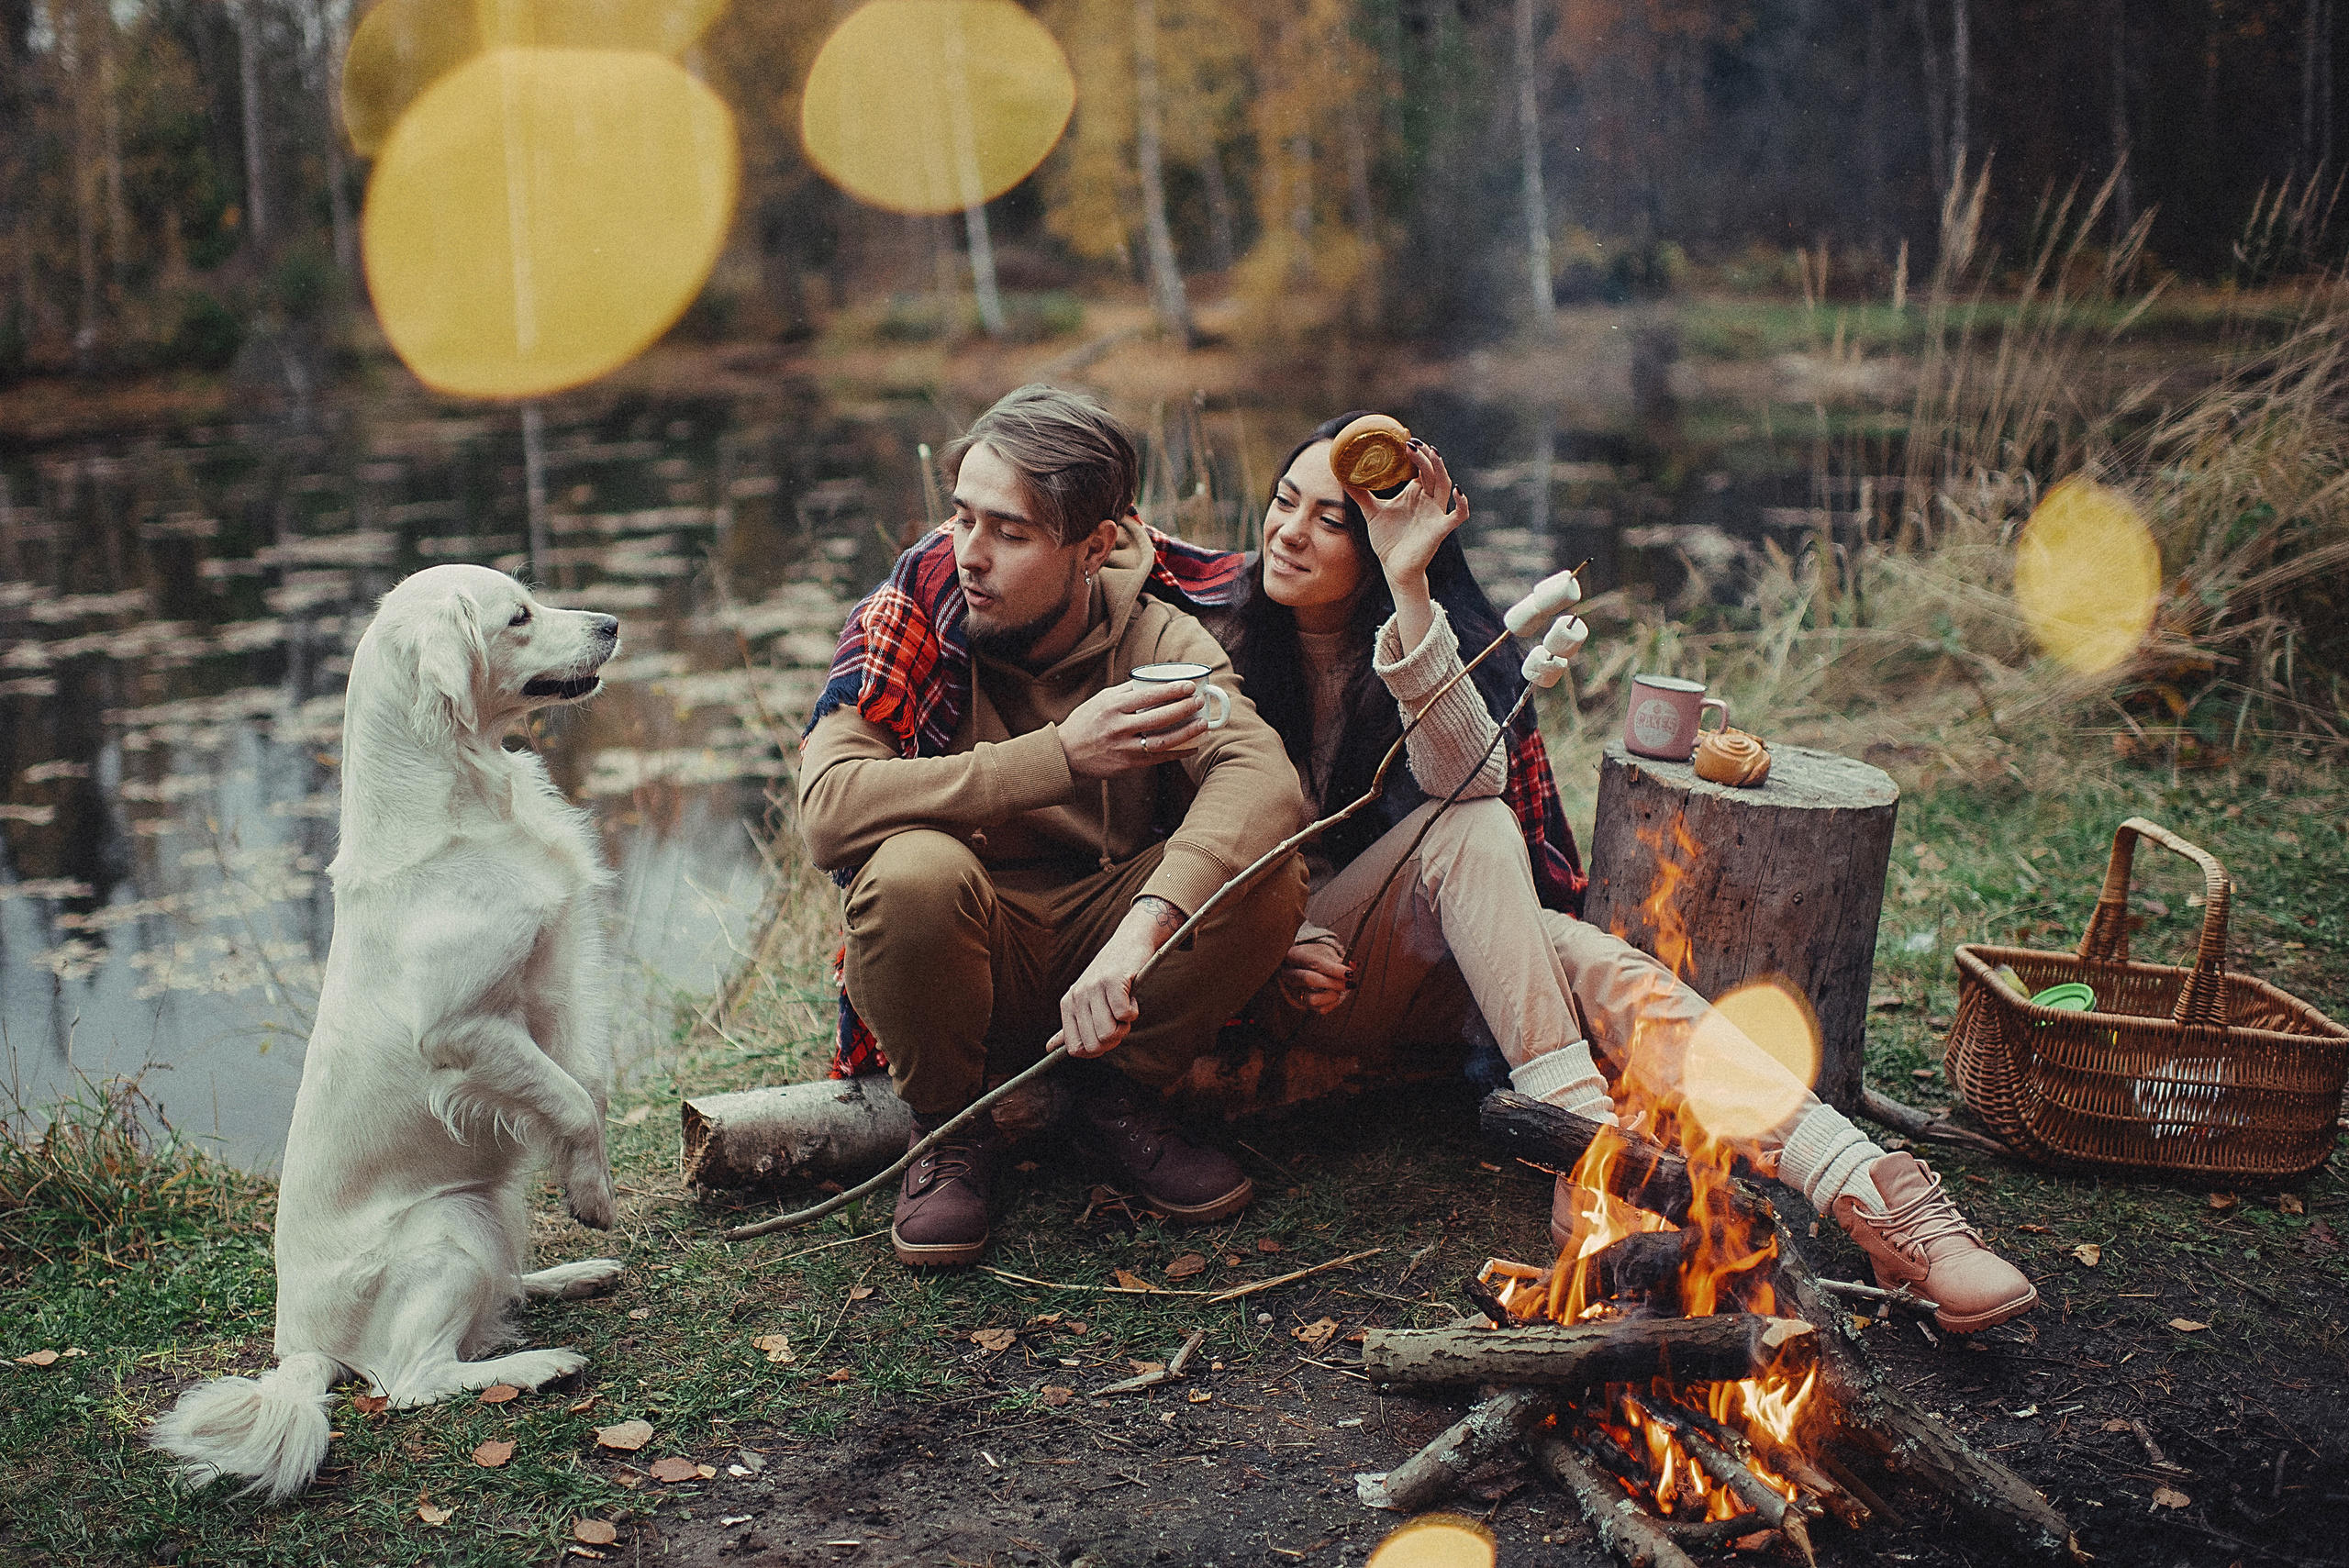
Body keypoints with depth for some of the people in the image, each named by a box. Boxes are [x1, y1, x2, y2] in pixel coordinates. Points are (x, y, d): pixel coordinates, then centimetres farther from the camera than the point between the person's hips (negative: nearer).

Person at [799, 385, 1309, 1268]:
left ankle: (1118, 1099, 2)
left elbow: (1262, 778, -27)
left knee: (1266, 871, -24)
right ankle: (950, 1132, -5)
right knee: (912, 870, -34)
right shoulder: (910, 617, -12)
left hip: (1103, 952, 2)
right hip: (966, 960, -2)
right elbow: (826, 811, -28)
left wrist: (1140, 930, -45)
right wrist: (1061, 756, -33)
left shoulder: (1156, 636, -8)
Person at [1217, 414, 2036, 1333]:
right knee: (1468, 827, -30)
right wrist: (1287, 941, -19)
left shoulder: (1450, 636, 1)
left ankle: (1874, 1193, -44)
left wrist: (1409, 586, -30)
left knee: (1599, 969, -30)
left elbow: (1470, 771, -22)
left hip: (1440, 964, 2)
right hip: (1303, 977, -2)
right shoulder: (1228, 652, 0)